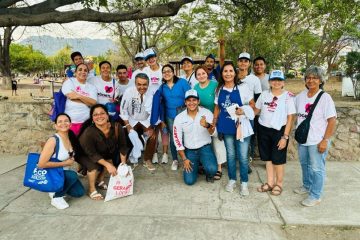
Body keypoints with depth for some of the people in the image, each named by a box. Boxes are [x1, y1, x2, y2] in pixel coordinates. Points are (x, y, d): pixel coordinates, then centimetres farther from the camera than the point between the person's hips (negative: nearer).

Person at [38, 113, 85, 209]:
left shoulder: (72, 139, -1)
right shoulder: (53, 140, -23)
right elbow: (41, 164, -26)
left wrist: (71, 161, -2)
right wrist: (64, 163, -20)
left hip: (64, 173, 7)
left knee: (79, 192, -6)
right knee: (72, 175, -32)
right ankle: (56, 197, -8)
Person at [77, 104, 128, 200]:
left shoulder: (117, 127, -26)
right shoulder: (88, 133, -36)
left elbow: (122, 146, -12)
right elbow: (92, 154, -28)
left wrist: (123, 163, -11)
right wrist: (108, 165, -32)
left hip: (103, 153, 6)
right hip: (85, 155, -6)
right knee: (94, 166, -28)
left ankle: (100, 180, 10)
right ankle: (92, 190, -4)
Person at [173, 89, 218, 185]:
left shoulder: (207, 113, -10)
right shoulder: (179, 118, -7)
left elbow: (212, 132, -22)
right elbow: (177, 139, -1)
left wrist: (207, 125, -46)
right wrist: (184, 159, -4)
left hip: (205, 148, -1)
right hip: (189, 151, 2)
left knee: (212, 169, -29)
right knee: (189, 181, -7)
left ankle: (209, 174, 10)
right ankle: (195, 166, 26)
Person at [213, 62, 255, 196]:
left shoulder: (242, 87, -5)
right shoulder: (219, 89, 5)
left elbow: (252, 104, 0)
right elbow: (217, 107, 13)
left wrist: (244, 111, -17)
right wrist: (214, 122, 9)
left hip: (241, 126, -3)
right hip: (226, 126, 3)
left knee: (243, 156, 1)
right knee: (230, 155, 14)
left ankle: (244, 183, 18)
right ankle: (232, 180, 30)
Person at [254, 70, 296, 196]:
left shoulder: (288, 96, -8)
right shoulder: (264, 94, 2)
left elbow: (290, 117, -8)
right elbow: (256, 110, 11)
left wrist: (285, 137, -12)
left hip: (279, 131, -3)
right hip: (263, 130, 4)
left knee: (278, 159, 6)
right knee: (268, 158, 13)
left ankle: (279, 184, 25)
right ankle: (270, 182, 28)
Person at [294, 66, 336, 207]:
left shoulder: (325, 97, -12)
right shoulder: (301, 95, 4)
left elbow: (332, 121, -14)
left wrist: (325, 140, -18)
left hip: (317, 141, -6)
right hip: (302, 139, 6)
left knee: (316, 168, 2)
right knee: (304, 164, 20)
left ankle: (316, 196, 16)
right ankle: (307, 186, 41)